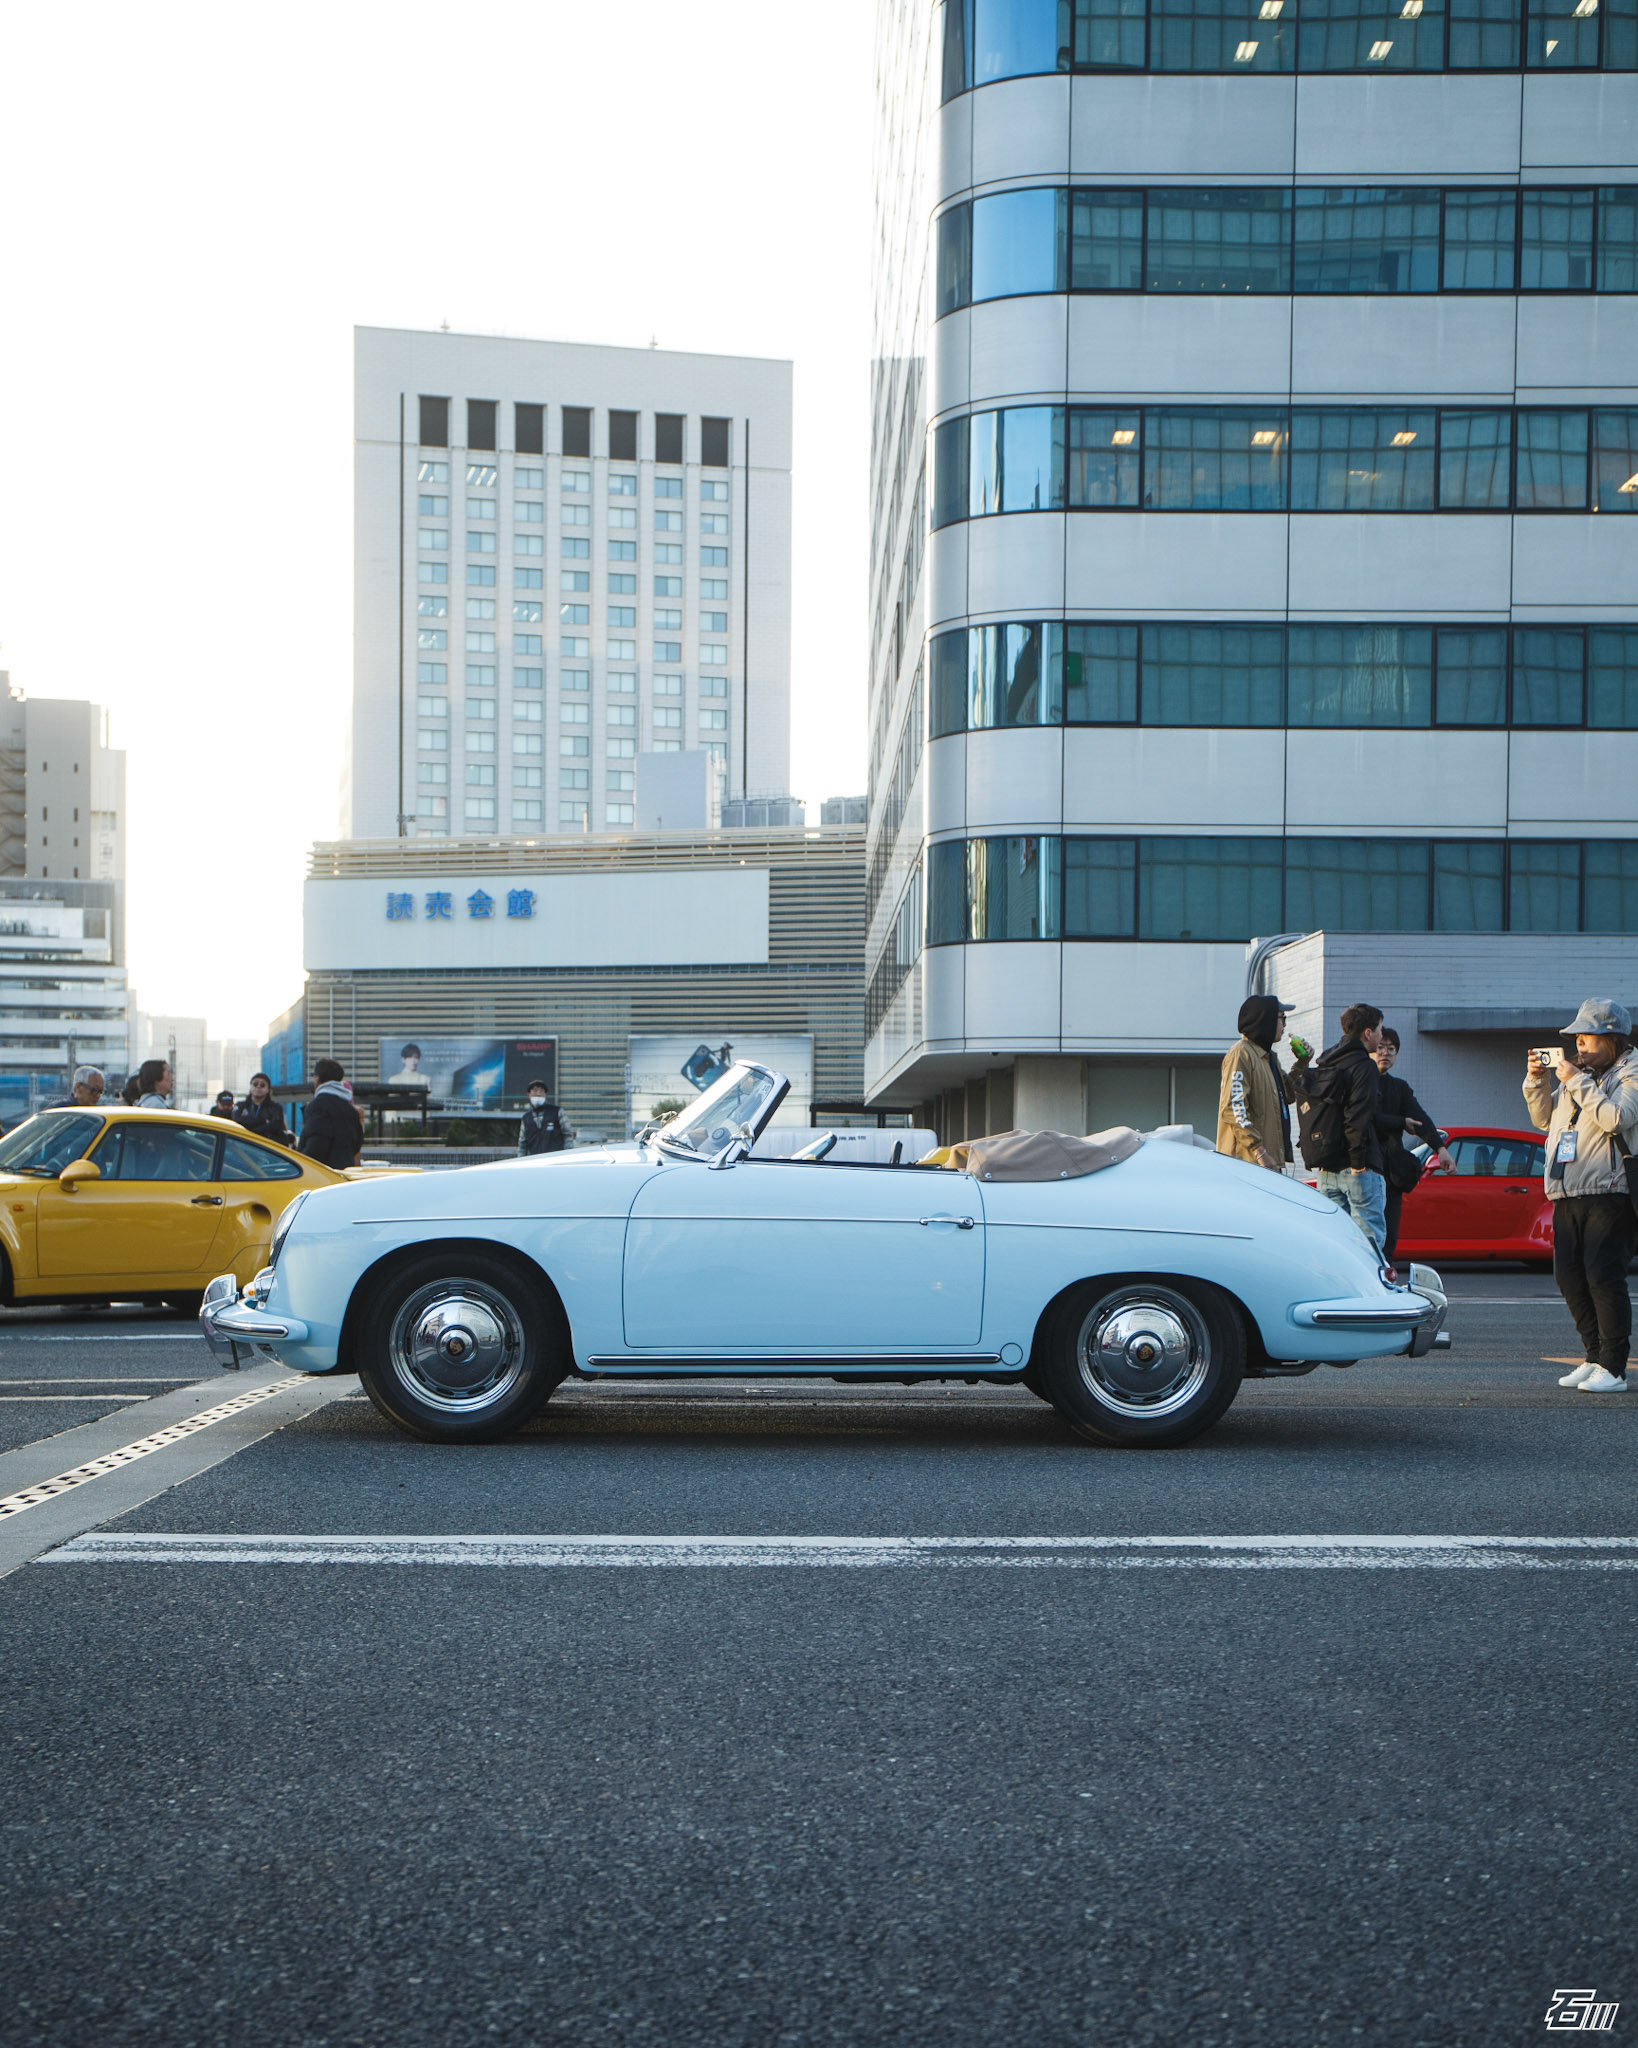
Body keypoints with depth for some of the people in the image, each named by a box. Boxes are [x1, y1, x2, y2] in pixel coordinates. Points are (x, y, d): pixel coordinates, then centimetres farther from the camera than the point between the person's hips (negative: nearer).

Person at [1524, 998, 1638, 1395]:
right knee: (1569, 1276, 6)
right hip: (1567, 1195, 8)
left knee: (1603, 1276, -11)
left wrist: (1577, 1082, -16)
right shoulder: (1579, 1072, 19)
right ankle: (1594, 1356, 16)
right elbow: (1544, 1118, 24)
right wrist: (1537, 1081, 8)